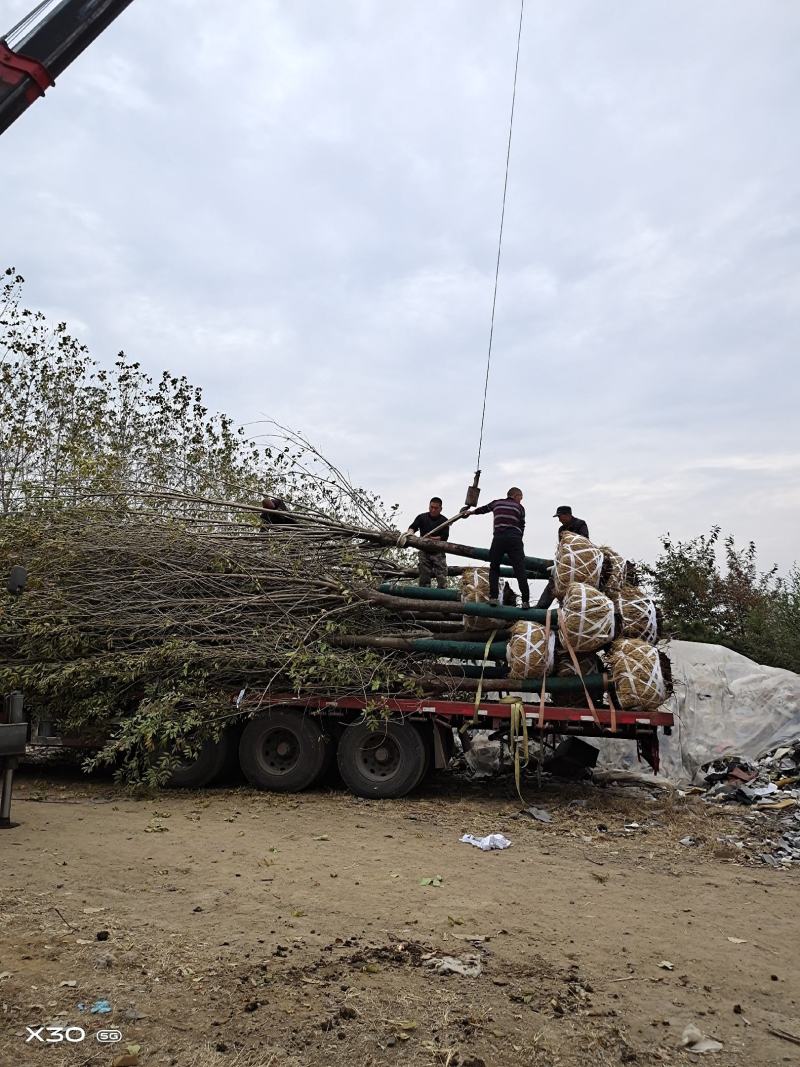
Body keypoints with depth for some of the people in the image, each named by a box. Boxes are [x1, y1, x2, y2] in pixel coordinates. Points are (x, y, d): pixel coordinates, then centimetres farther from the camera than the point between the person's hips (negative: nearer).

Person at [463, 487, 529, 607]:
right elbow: (522, 526, 11)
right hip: (515, 538, -1)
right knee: (520, 570, -2)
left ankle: (493, 597, 2)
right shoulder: (519, 507, 14)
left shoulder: (496, 503, 20)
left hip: (498, 538, 1)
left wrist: (471, 512, 55)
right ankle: (525, 601, -7)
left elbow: (483, 509, 37)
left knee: (494, 568, 14)